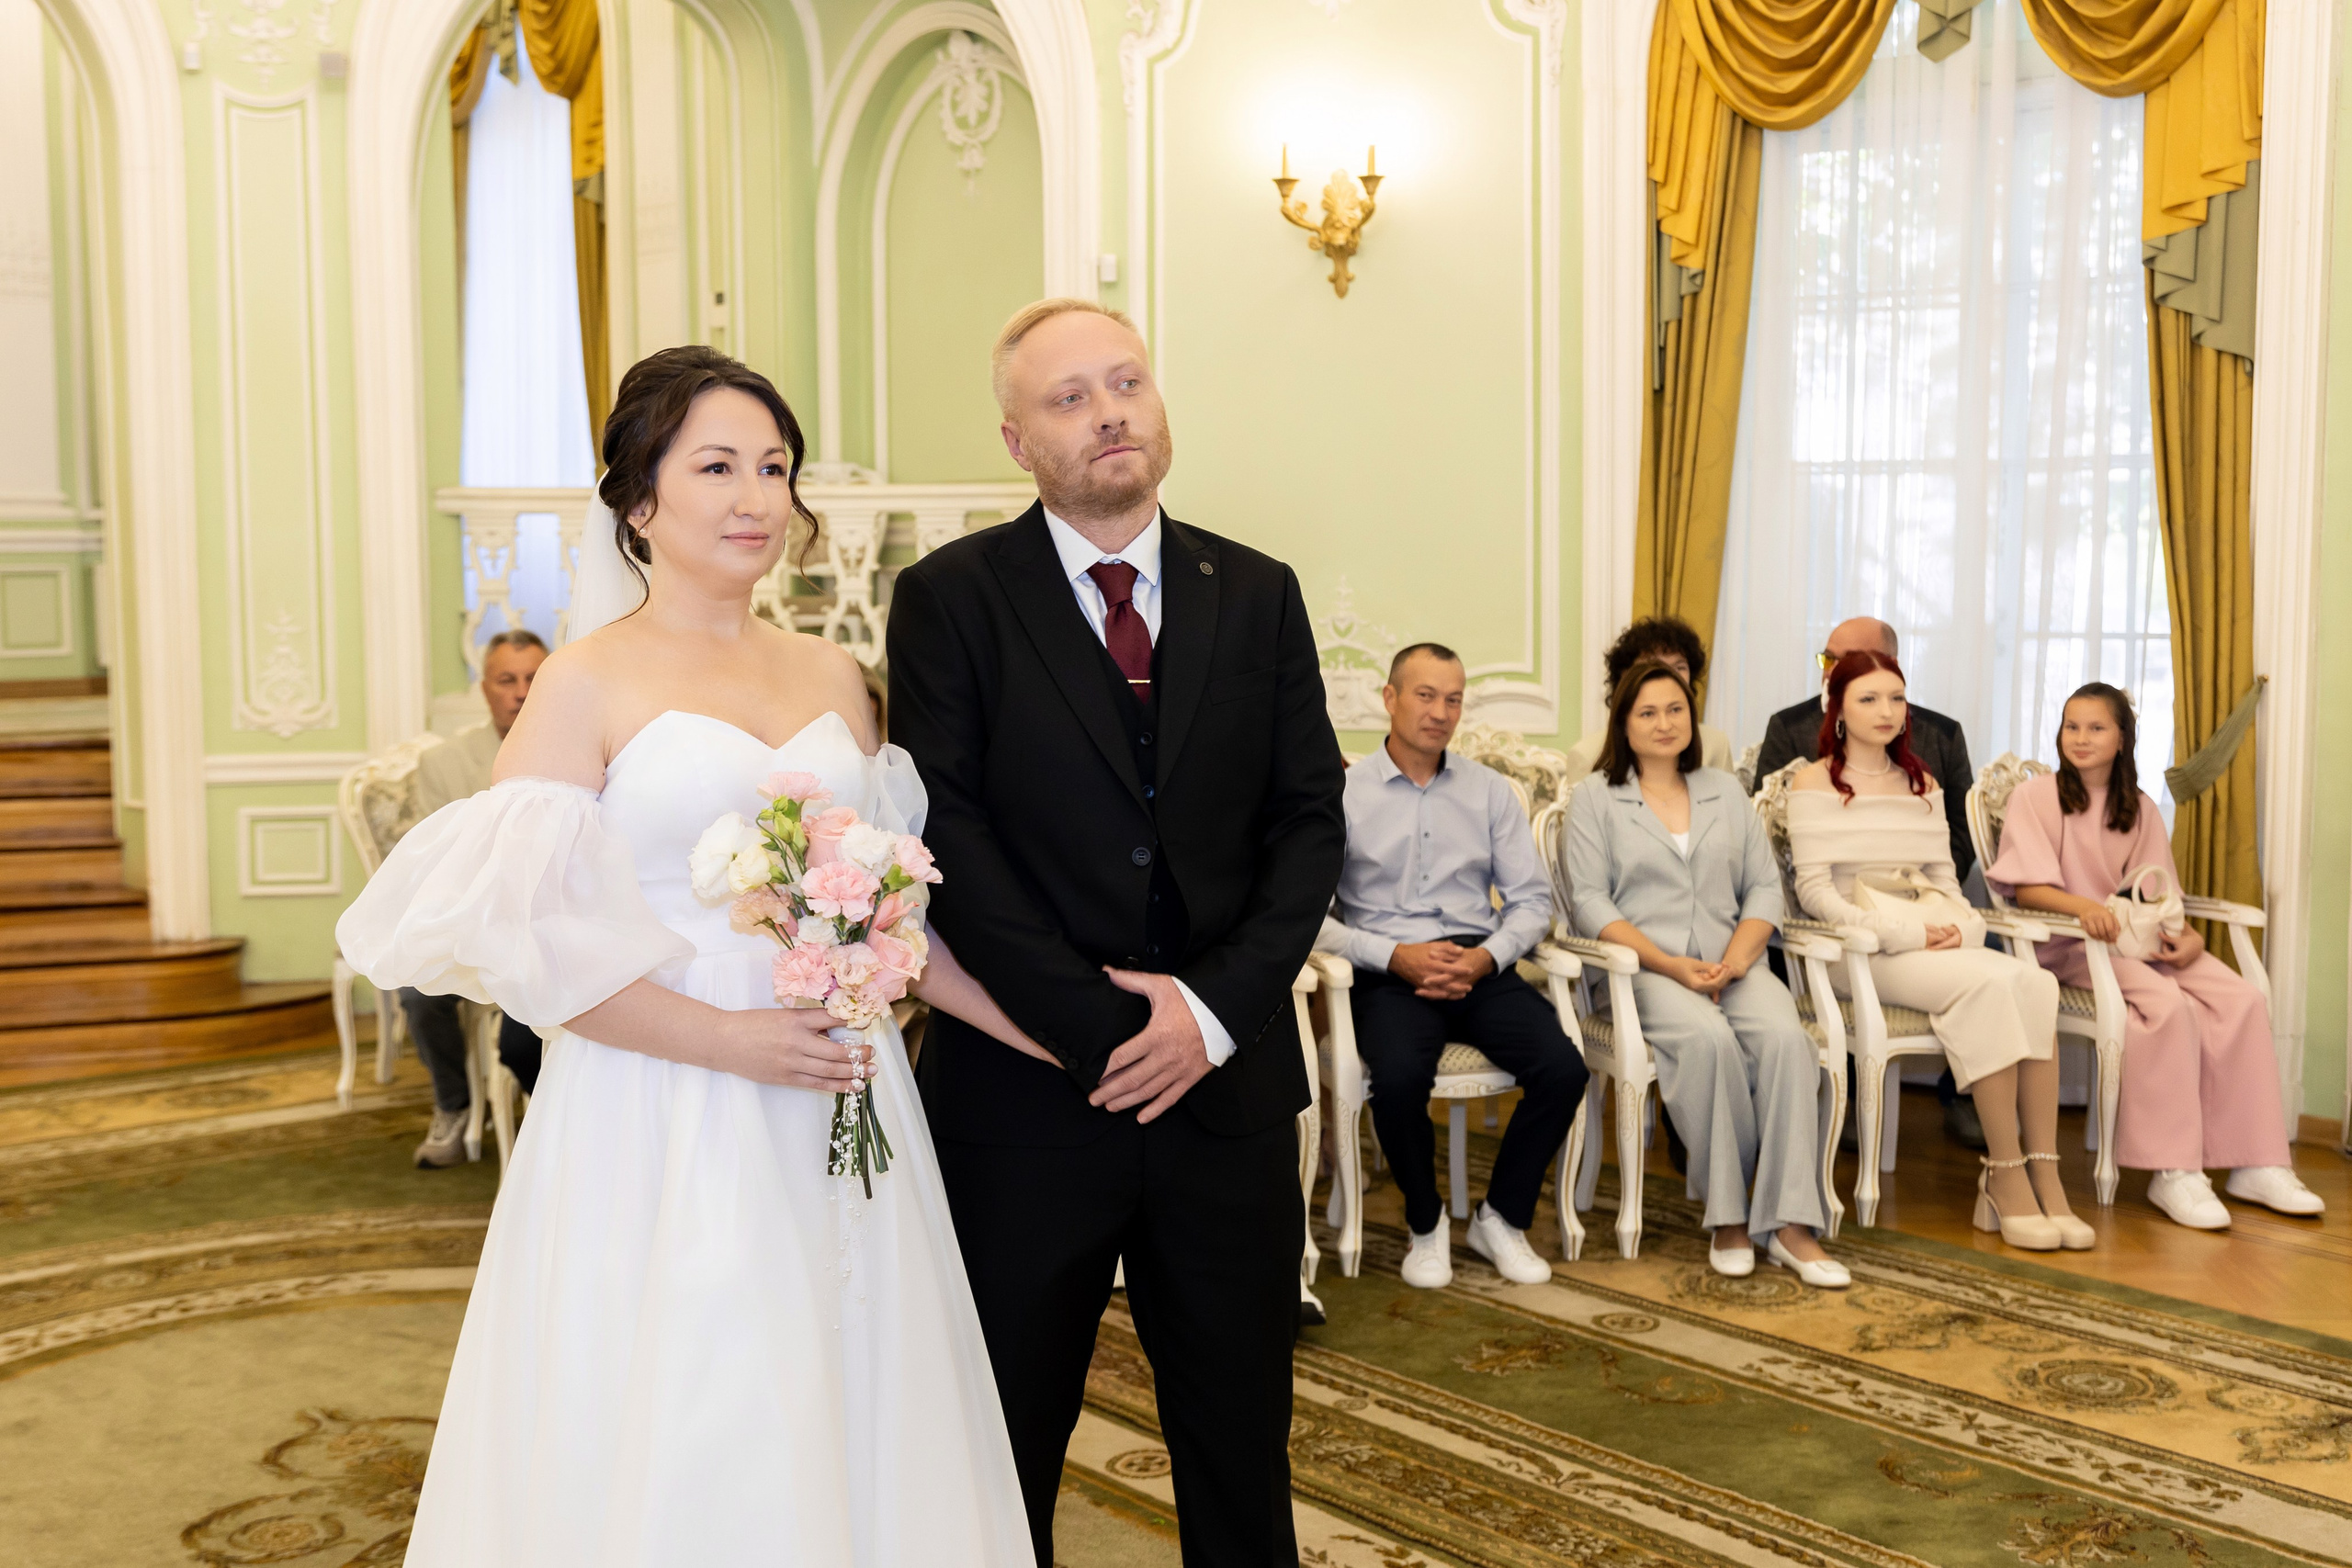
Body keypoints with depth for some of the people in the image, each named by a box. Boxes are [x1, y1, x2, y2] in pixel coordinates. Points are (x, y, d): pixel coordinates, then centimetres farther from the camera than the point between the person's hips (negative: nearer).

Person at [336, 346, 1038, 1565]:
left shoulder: (833, 678, 10)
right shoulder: (588, 685, -5)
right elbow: (521, 943, -11)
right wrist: (727, 1039, -17)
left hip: (839, 1126, 5)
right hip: (659, 1141, -5)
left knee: (845, 1436, 12)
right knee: (669, 1461, 4)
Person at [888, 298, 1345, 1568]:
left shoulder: (1258, 595, 7)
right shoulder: (949, 597, -3)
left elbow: (1310, 819, 2)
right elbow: (949, 834, -11)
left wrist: (1217, 1006, -11)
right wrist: (1094, 1024, -16)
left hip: (1225, 1085, 3)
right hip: (1026, 1093, -2)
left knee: (1242, 1437, 14)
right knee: (1007, 1443, 13)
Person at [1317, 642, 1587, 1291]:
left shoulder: (1490, 791, 13)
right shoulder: (1344, 793, 2)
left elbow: (1532, 899, 9)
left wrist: (1485, 958, -10)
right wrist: (1395, 956, -16)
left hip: (1480, 965, 3)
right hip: (1388, 972, -3)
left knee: (1562, 1068, -22)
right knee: (1399, 1077, -34)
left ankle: (1501, 1219, 3)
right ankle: (1426, 1225, -3)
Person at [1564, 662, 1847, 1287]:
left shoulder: (1727, 792, 21)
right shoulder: (1594, 798, 9)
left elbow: (1765, 888, 13)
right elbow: (1591, 902, -1)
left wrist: (1736, 958, -7)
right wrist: (1670, 965, -13)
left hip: (1732, 964, 3)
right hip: (1644, 972, -3)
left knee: (1785, 1035, -29)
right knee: (1707, 1037, -35)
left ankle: (1789, 1223, -29)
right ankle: (1727, 1213, -22)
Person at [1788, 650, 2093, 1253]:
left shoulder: (1921, 784, 22)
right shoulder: (1815, 783, 3)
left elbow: (1944, 877, 19)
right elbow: (1814, 889, -6)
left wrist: (1959, 923, -4)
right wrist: (1898, 933, -16)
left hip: (1932, 942, 6)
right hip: (1860, 950, -6)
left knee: (2035, 982, -25)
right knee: (1988, 982, -31)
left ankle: (2043, 1172, -28)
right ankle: (2004, 1175, -26)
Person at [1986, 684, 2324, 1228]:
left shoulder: (2139, 810, 18)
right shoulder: (2035, 796, 2)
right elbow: (2027, 888, -9)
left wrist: (2187, 936, -9)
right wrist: (2083, 906, -29)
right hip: (2067, 944, -6)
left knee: (2243, 999, -19)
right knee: (2168, 1003, -33)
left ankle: (2254, 1164, -14)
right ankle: (2171, 1172, -28)